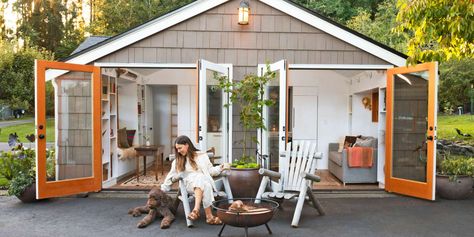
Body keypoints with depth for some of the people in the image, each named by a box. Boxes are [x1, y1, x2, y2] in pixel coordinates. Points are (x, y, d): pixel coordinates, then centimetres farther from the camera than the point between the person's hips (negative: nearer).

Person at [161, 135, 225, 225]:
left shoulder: (202, 156, 15)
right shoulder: (177, 162, 19)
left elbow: (210, 170, 16)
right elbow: (170, 177, 22)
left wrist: (220, 168, -2)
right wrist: (162, 190, 19)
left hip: (205, 181, 1)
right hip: (190, 184, -1)